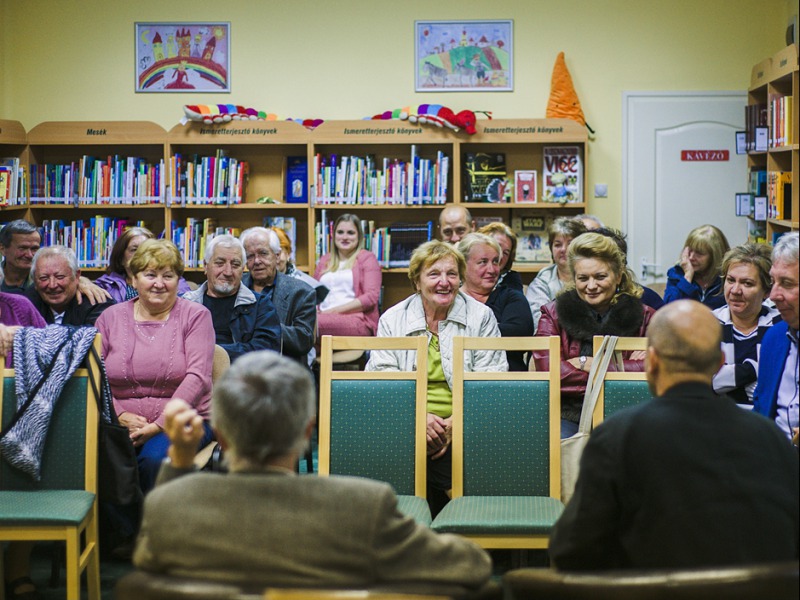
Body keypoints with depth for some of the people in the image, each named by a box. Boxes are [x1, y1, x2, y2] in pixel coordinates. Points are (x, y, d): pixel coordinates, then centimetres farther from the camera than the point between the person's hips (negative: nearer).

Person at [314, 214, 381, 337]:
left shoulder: (367, 258, 11)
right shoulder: (325, 260, 27)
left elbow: (372, 296, -1)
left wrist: (334, 310, -9)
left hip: (357, 320, -4)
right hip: (324, 315, 4)